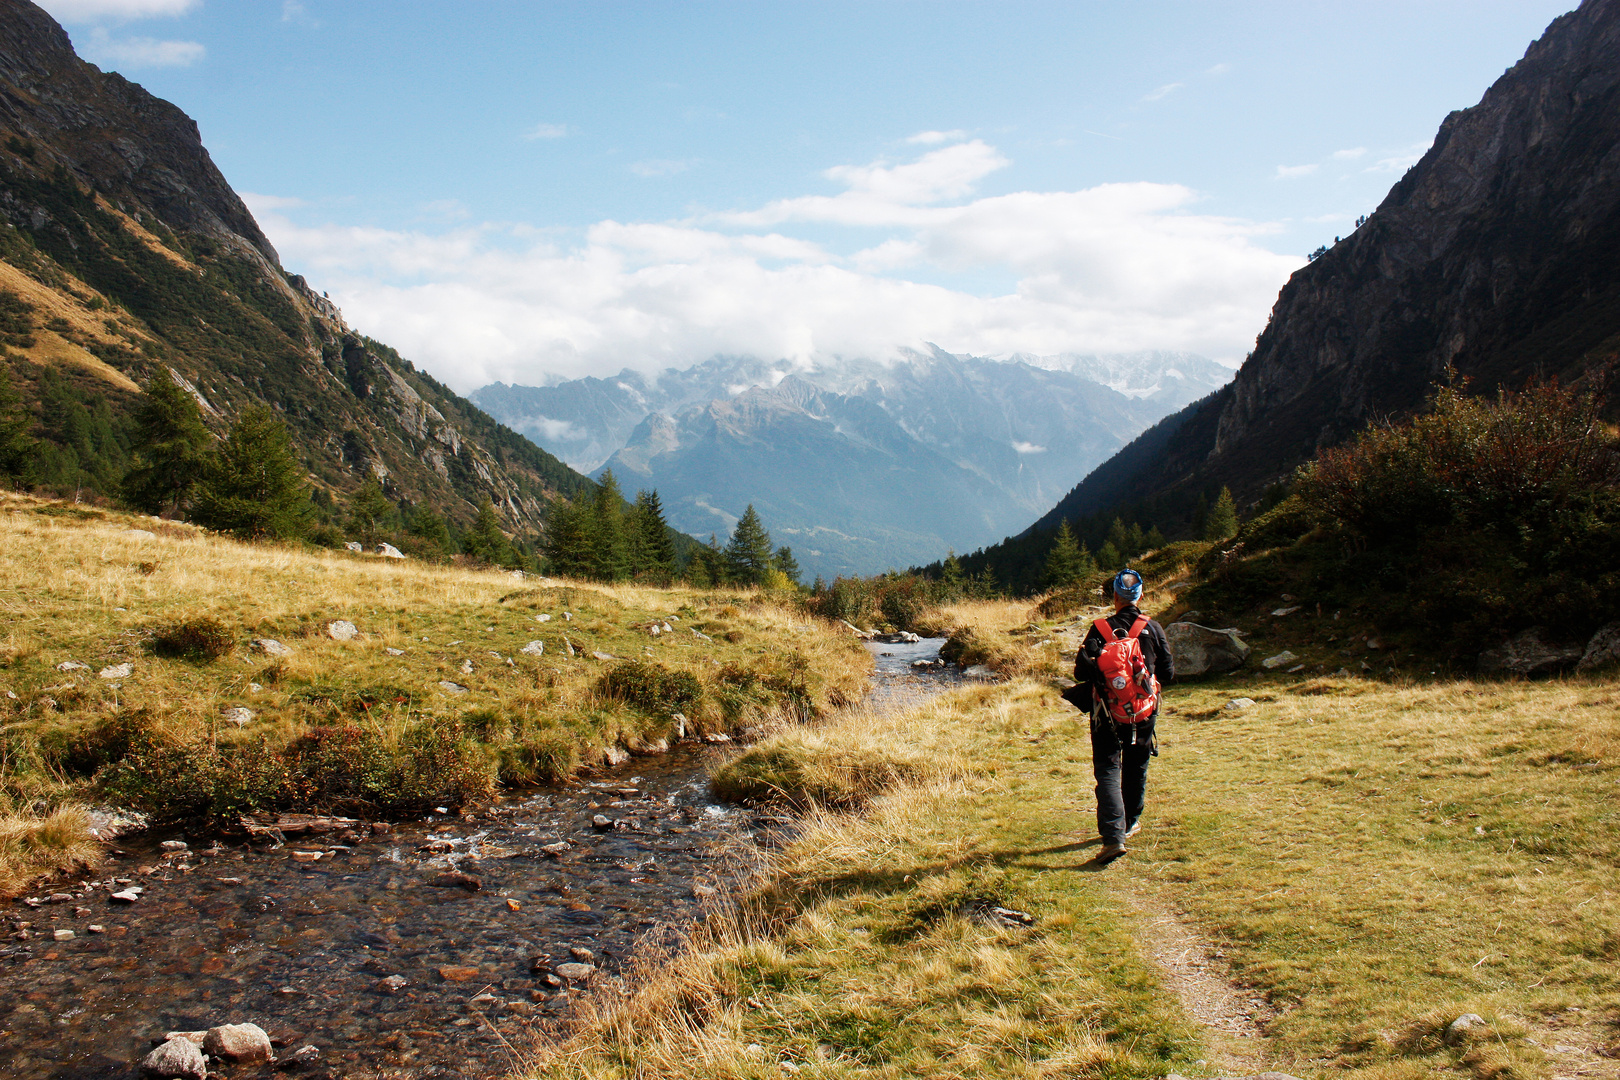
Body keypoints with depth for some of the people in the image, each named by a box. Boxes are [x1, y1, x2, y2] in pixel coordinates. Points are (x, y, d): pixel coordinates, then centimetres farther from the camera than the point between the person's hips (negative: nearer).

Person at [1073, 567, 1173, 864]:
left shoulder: (1100, 630, -10)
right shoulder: (1153, 629, -4)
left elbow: (1082, 672, -12)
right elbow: (1168, 672, 1)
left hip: (1107, 714, -3)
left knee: (1108, 771, -3)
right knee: (1136, 768, 21)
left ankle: (1113, 836, -17)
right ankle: (1130, 823, 38)